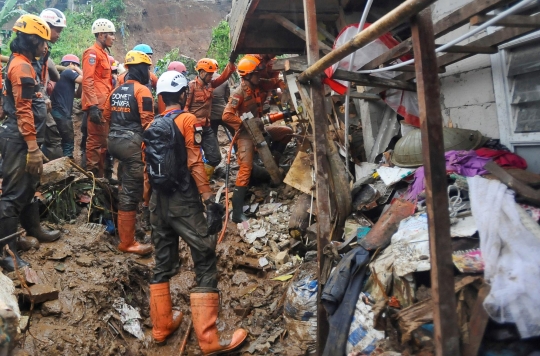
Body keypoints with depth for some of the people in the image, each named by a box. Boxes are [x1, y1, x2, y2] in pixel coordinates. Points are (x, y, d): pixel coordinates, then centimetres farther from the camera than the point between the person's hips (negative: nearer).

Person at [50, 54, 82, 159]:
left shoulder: (62, 74, 23)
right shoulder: (68, 72, -4)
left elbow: (78, 94, 23)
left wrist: (81, 81, 14)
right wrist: (78, 70, 2)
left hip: (57, 112, 10)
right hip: (62, 113, -10)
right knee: (68, 142, -6)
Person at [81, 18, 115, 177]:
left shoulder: (103, 53, 22)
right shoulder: (92, 52, -7)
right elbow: (87, 81, -16)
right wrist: (93, 106, -23)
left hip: (104, 104, 10)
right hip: (97, 105, -10)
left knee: (103, 141, 13)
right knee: (95, 141, -9)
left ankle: (101, 174, 20)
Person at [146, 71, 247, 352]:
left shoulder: (152, 126, 11)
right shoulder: (187, 120, -8)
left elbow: (147, 167, 15)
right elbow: (195, 164, -17)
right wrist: (210, 200, -17)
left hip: (159, 202, 8)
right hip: (184, 203, -7)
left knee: (163, 264, 16)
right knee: (205, 265, -3)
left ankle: (162, 326, 27)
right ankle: (209, 340, -2)